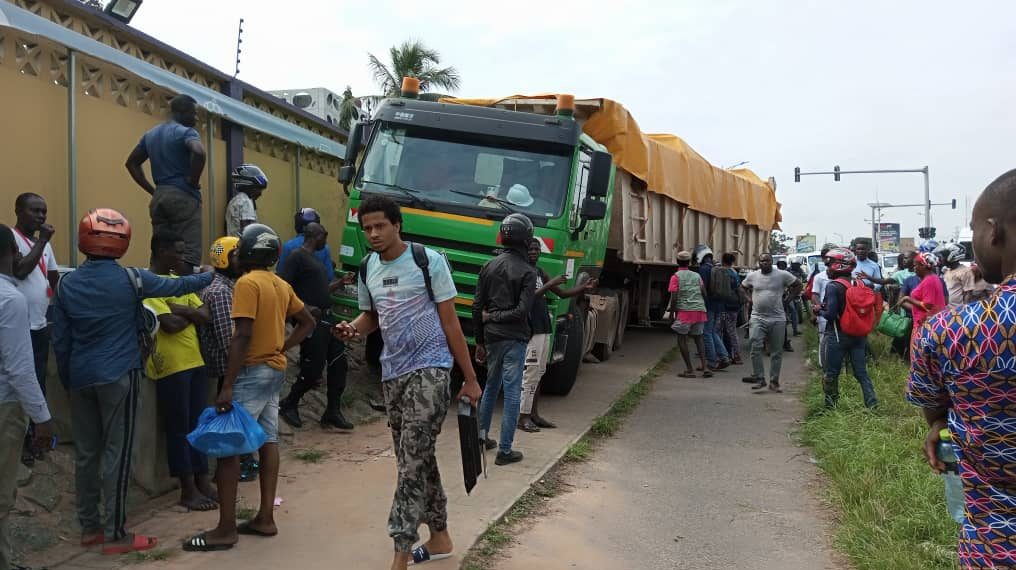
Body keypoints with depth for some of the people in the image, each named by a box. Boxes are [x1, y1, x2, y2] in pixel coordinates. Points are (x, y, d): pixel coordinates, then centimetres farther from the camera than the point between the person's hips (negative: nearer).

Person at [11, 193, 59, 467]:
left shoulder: (44, 243, 12)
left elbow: (54, 278, 19)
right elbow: (20, 270, -24)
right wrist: (41, 241, -18)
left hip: (41, 326, 7)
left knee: (38, 384, 12)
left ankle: (30, 436, 24)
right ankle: (18, 441, 11)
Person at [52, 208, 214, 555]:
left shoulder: (67, 284, 3)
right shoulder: (130, 279, -9)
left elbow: (60, 341, 7)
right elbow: (176, 286, 6)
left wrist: (67, 381, 17)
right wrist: (209, 277, 23)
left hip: (81, 378, 5)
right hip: (118, 377, -5)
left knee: (86, 452, 13)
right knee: (117, 453, 0)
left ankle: (89, 527, 23)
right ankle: (115, 535, 5)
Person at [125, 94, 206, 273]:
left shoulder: (151, 134, 19)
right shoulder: (185, 132, -6)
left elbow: (131, 163, 25)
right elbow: (199, 153, -27)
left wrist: (152, 190, 18)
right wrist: (193, 181, -13)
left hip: (159, 197, 8)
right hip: (183, 196, -8)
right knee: (188, 254, -11)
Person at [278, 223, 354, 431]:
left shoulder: (315, 259, 19)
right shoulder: (298, 257, -10)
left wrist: (340, 283, 15)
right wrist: (305, 307, -25)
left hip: (326, 319, 9)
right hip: (311, 321, -9)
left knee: (338, 364, 7)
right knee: (312, 371, -4)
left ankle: (333, 412, 13)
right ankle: (288, 405, 17)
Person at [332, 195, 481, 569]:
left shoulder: (428, 261, -9)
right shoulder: (368, 268, 8)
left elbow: (450, 322, -8)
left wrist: (470, 378, -7)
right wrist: (352, 328, -6)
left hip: (429, 369, -6)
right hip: (392, 373, 7)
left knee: (412, 462, -10)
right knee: (416, 459, 14)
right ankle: (439, 537, 29)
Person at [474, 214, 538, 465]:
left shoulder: (488, 267, 4)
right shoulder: (527, 272, -10)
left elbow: (477, 307, 5)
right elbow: (522, 311, -18)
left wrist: (480, 341, 12)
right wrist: (496, 317, -4)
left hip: (491, 337, 5)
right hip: (514, 339, -5)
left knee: (491, 386, 22)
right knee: (512, 392, 1)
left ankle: (481, 436, 31)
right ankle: (505, 450, 4)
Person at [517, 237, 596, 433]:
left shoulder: (540, 272, 17)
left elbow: (563, 293, 18)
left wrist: (584, 287, 4)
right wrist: (549, 285, -25)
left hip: (544, 329, 8)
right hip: (529, 331, -8)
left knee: (538, 373, 11)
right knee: (529, 373, -9)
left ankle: (534, 413, 17)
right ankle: (523, 416, -4)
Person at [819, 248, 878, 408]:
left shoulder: (833, 286, -16)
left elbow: (831, 314, -22)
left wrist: (821, 311, 0)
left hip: (837, 335, -6)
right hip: (858, 334, 6)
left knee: (831, 373, 5)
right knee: (861, 372, 11)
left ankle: (830, 406, 11)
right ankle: (872, 403, 7)